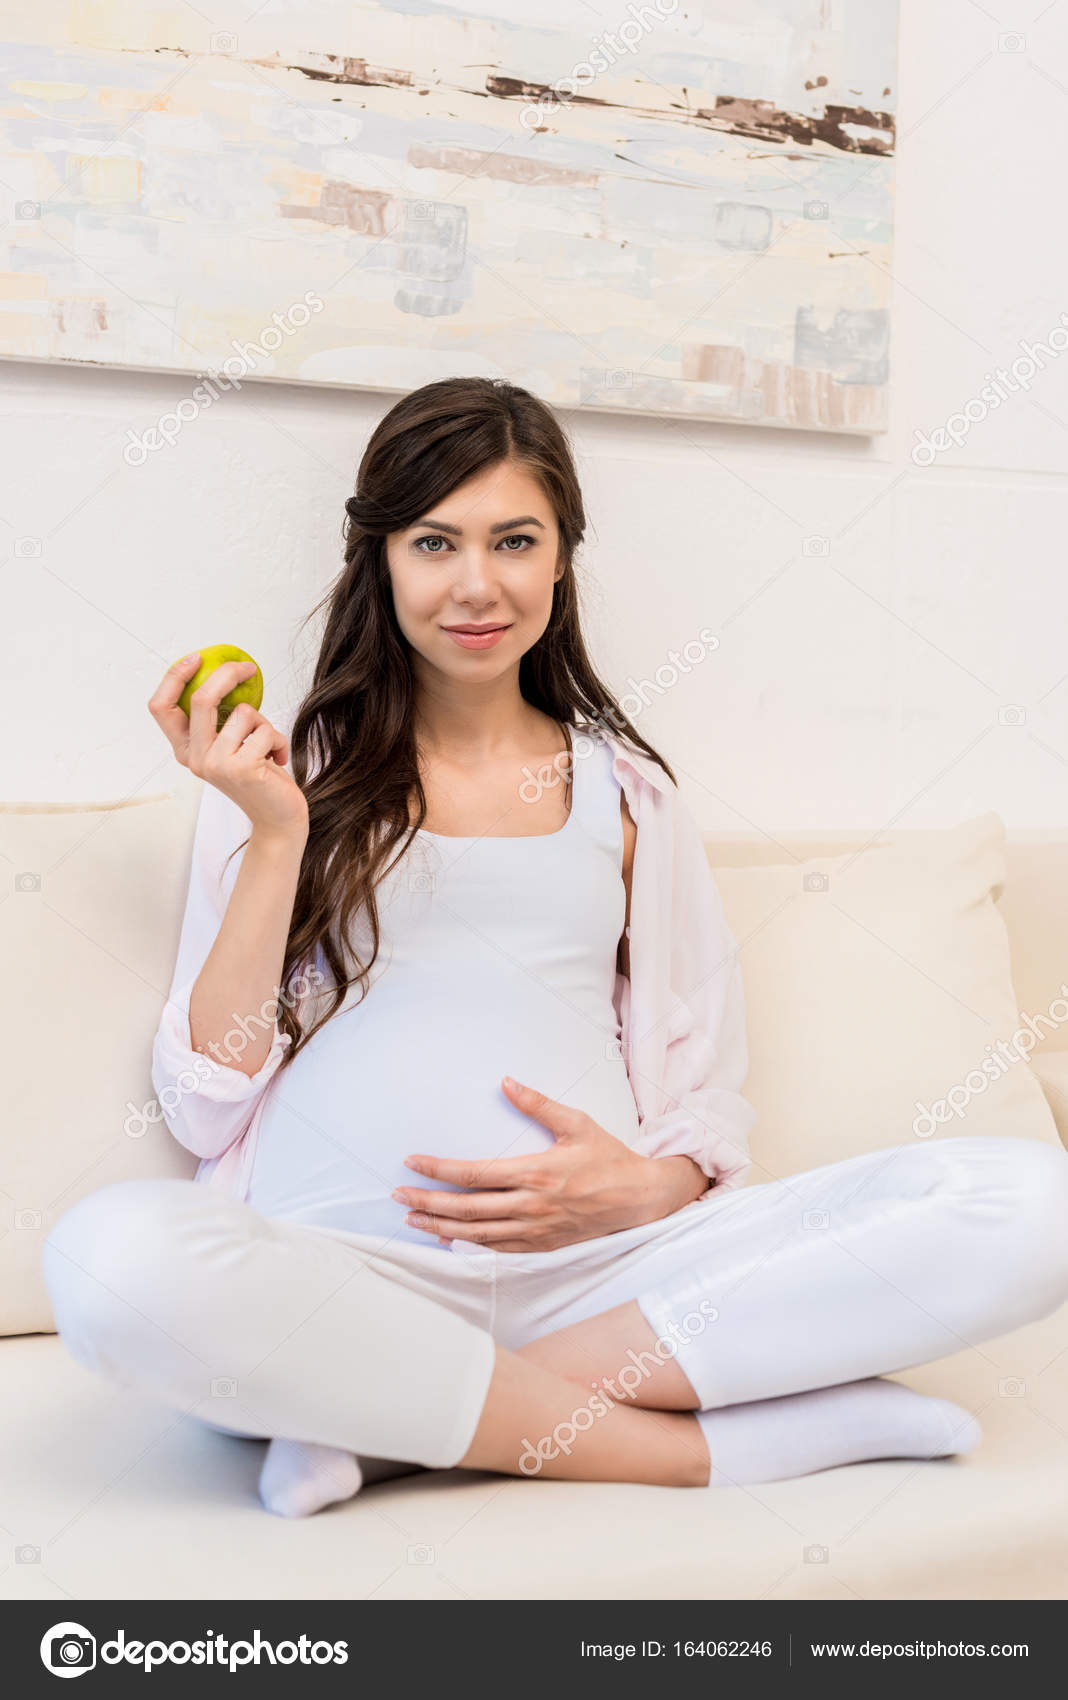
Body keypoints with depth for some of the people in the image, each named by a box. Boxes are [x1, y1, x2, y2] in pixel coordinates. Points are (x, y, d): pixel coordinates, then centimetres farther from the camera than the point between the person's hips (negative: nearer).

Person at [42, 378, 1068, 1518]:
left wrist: (647, 1187, -5)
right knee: (111, 1256, -36)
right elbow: (207, 1105, 5)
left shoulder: (625, 791, 20)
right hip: (342, 1269, -2)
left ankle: (402, 1422, -20)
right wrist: (275, 839, -4)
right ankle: (677, 1448, -20)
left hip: (597, 1272, 3)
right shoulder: (291, 775, 13)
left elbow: (708, 1098, 18)